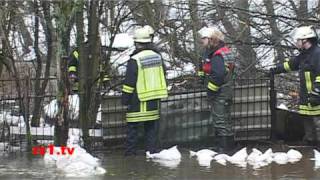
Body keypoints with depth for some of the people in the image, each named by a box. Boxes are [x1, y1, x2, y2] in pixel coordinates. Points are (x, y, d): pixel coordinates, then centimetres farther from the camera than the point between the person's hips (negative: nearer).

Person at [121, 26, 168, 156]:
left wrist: (125, 99, -3)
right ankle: (152, 152, 14)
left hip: (138, 101, -6)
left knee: (132, 127, 1)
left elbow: (129, 83, -13)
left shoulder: (134, 60, -15)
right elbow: (162, 77, 16)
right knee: (151, 128, 13)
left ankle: (130, 153, 2)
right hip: (154, 100, 6)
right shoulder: (157, 57, 6)